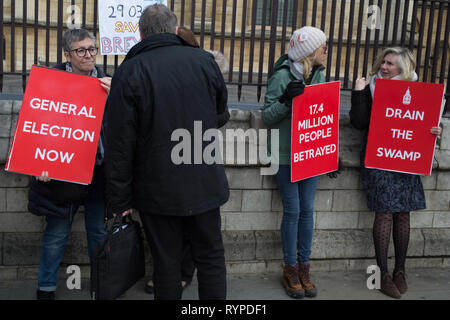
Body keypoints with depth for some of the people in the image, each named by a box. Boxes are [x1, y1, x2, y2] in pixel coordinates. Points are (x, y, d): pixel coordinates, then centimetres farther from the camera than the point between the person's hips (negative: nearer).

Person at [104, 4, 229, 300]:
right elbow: (222, 117, 11)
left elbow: (120, 145, -10)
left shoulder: (129, 73, -9)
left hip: (157, 188, -2)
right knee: (211, 257, 15)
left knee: (167, 262, 11)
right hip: (206, 183, 2)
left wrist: (120, 199, -4)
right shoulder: (204, 60, -1)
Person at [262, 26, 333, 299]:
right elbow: (267, 117, -10)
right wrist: (286, 99, -28)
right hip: (287, 155, -5)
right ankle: (291, 269, 15)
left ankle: (304, 268, 19)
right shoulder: (283, 76, -11)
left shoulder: (319, 76, 8)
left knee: (307, 210, 8)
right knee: (292, 211, 0)